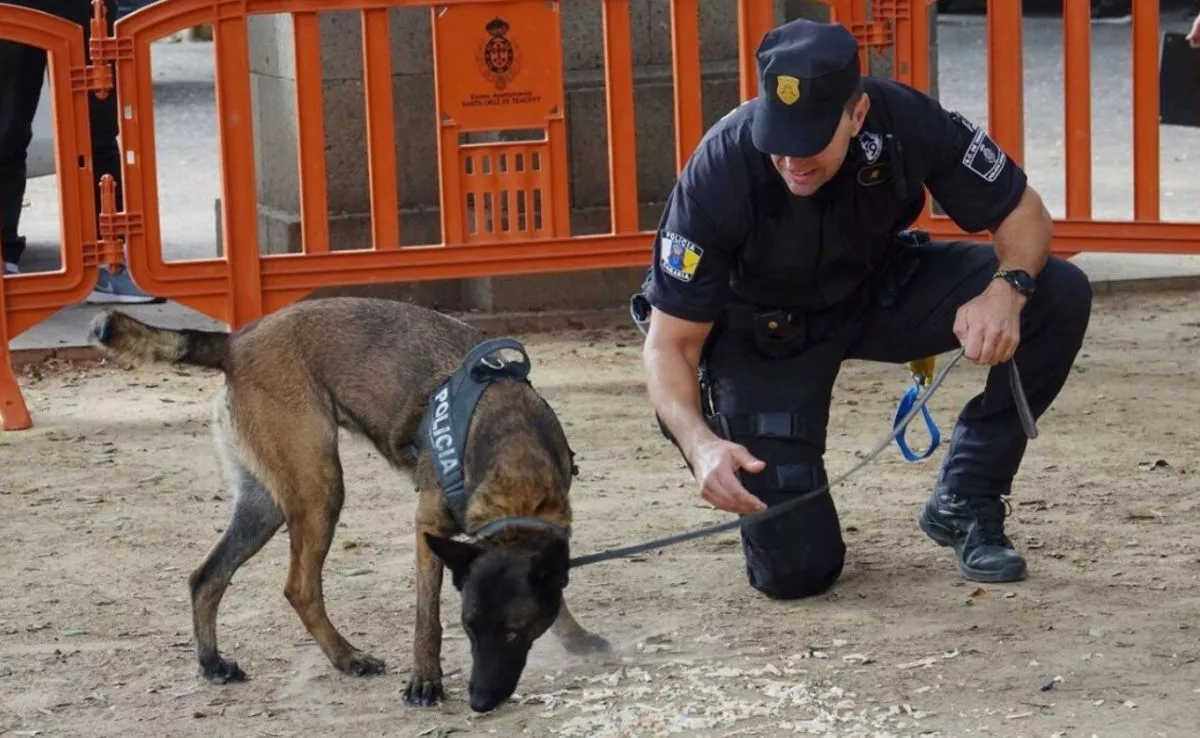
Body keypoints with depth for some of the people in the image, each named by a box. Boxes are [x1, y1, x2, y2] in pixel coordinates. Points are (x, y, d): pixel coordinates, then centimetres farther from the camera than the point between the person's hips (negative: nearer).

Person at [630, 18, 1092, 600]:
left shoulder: (904, 122, -27)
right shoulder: (718, 173, -32)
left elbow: (1022, 212, -13)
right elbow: (669, 345, -25)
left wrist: (1007, 288, -35)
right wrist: (701, 443, -44)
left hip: (880, 293, 3)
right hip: (762, 332, -3)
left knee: (1059, 297, -20)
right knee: (795, 569, -15)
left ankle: (963, 503, -4)